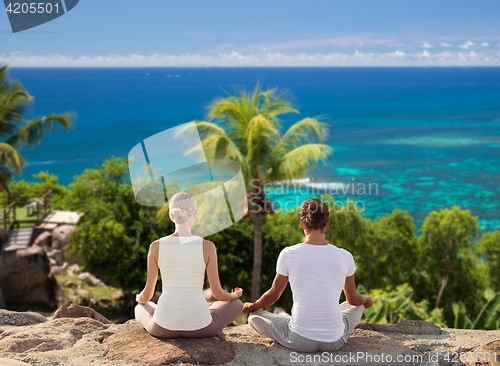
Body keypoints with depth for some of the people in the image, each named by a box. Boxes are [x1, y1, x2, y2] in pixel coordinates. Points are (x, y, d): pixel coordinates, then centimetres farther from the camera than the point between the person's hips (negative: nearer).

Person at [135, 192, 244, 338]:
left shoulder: (156, 247, -4)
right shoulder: (207, 247, -9)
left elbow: (147, 295, 3)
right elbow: (217, 293, -2)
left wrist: (140, 298, 28)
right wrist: (235, 295, 21)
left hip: (163, 328, 2)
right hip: (199, 327, -2)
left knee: (141, 308, 37)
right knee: (236, 304, 27)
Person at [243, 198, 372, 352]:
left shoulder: (288, 254, -8)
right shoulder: (345, 257, -4)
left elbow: (273, 295, 6)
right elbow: (354, 299, 13)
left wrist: (251, 306, 27)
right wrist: (366, 300, 37)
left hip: (300, 342, -2)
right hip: (335, 342, 2)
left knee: (254, 317, 21)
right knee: (357, 306, 33)